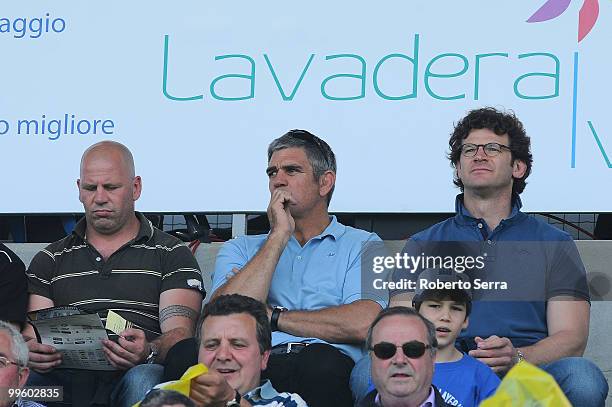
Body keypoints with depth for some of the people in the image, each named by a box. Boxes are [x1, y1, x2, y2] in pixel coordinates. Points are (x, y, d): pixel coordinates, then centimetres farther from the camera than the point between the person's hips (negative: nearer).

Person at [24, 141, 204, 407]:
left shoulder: (172, 254, 15)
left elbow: (180, 334, 2)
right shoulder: (50, 259, 23)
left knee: (143, 380, -39)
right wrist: (31, 353, -16)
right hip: (68, 381, 2)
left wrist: (148, 353, -23)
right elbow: (31, 336, 11)